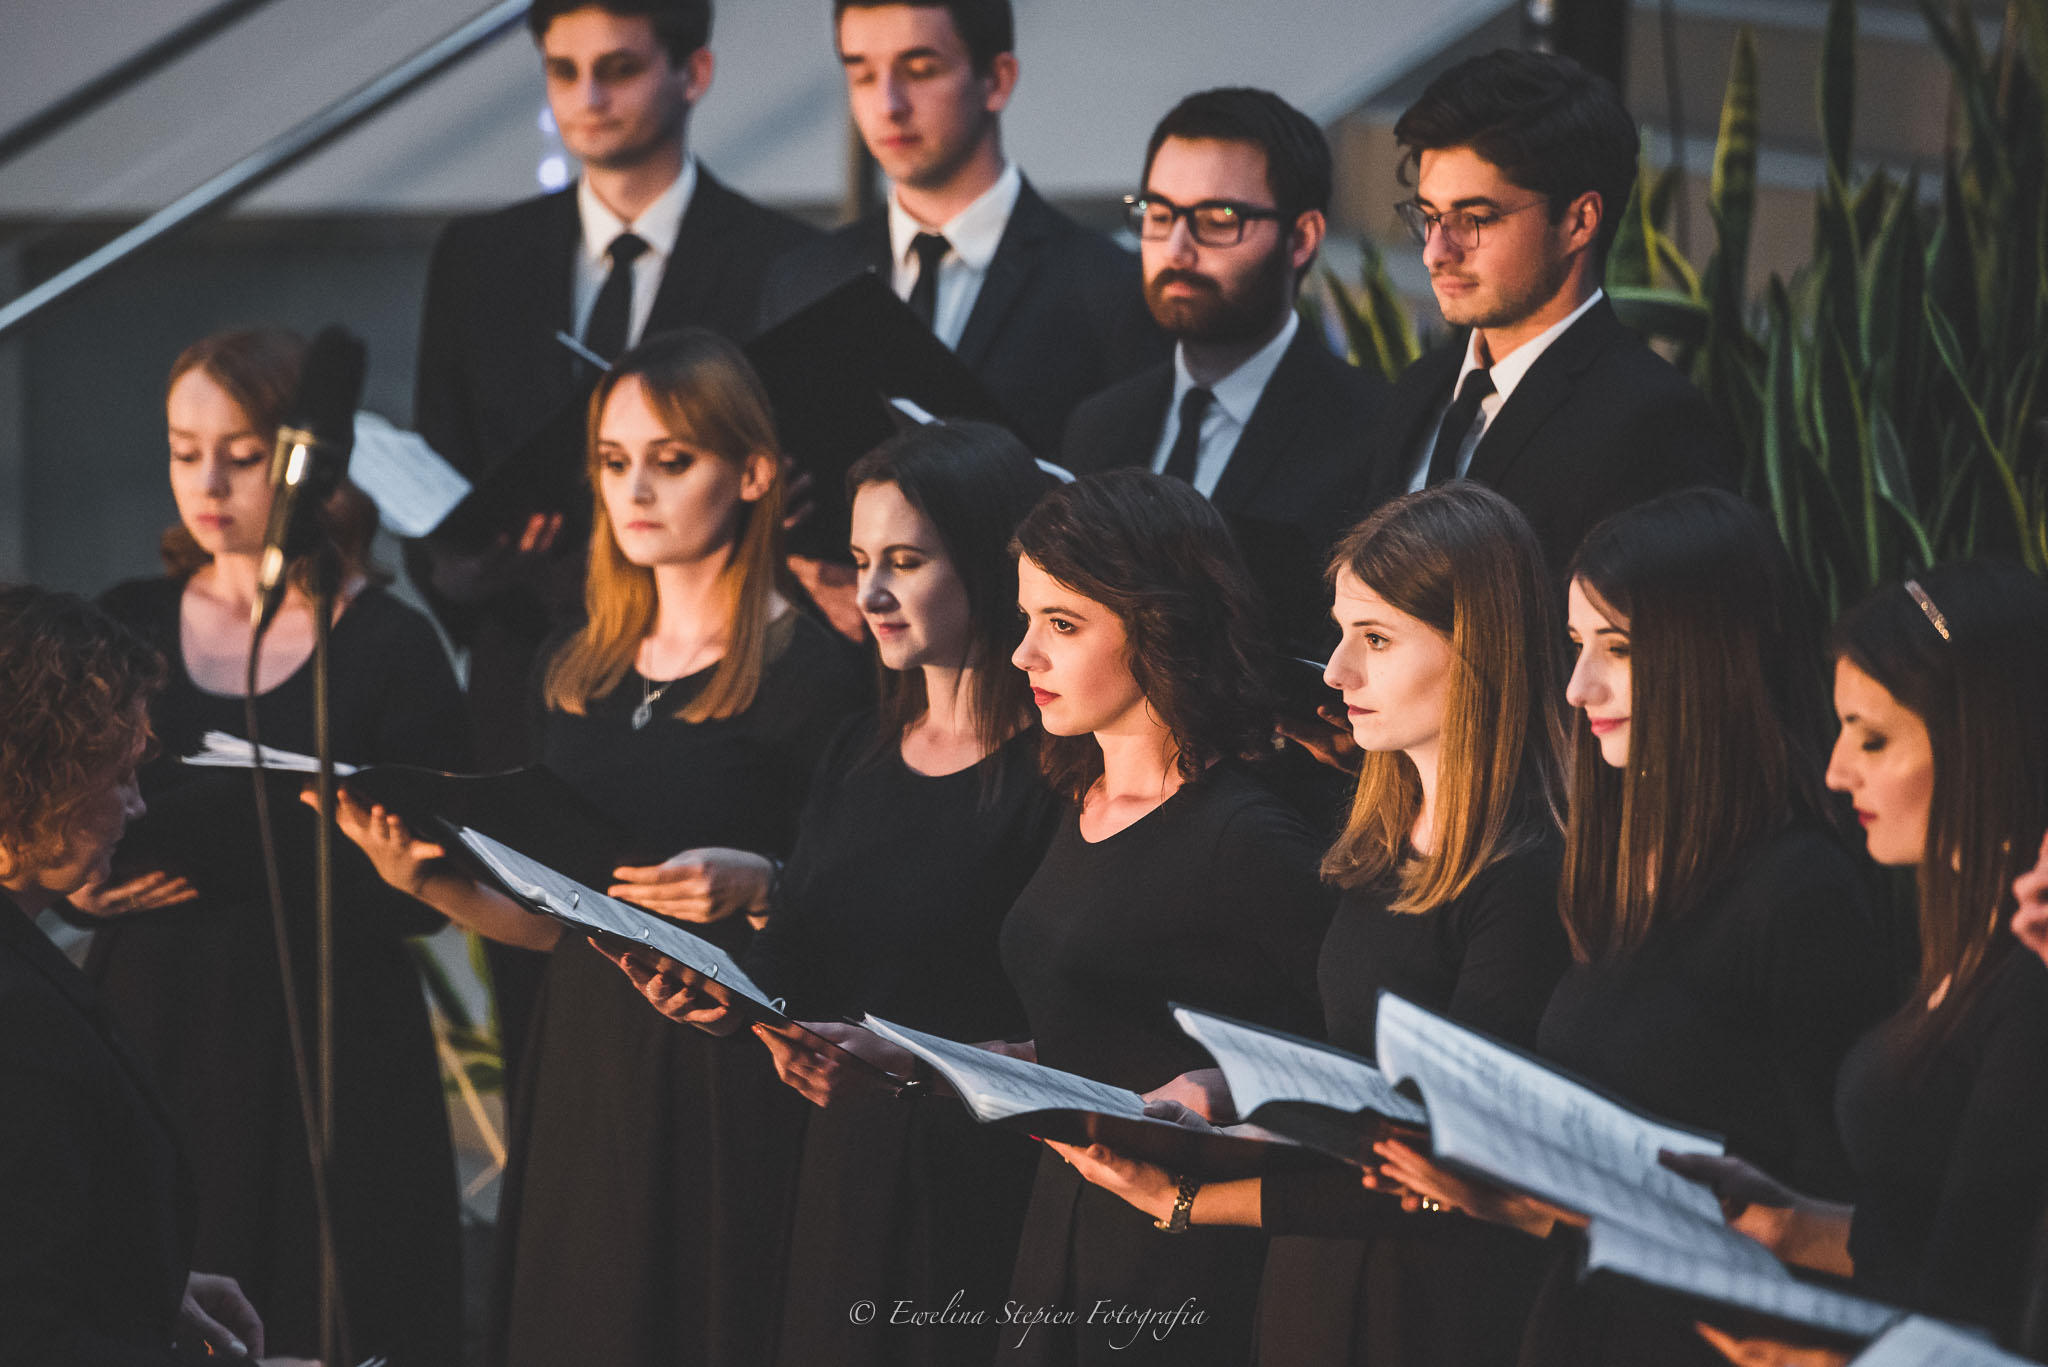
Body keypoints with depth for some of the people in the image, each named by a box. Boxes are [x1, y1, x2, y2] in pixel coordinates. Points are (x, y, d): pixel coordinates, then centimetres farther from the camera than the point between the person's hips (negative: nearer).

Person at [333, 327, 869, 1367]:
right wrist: (433, 882, 0)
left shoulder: (811, 672, -7)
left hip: (730, 1082, -6)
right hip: (584, 1075, 6)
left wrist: (757, 885, -26)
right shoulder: (574, 674, 13)